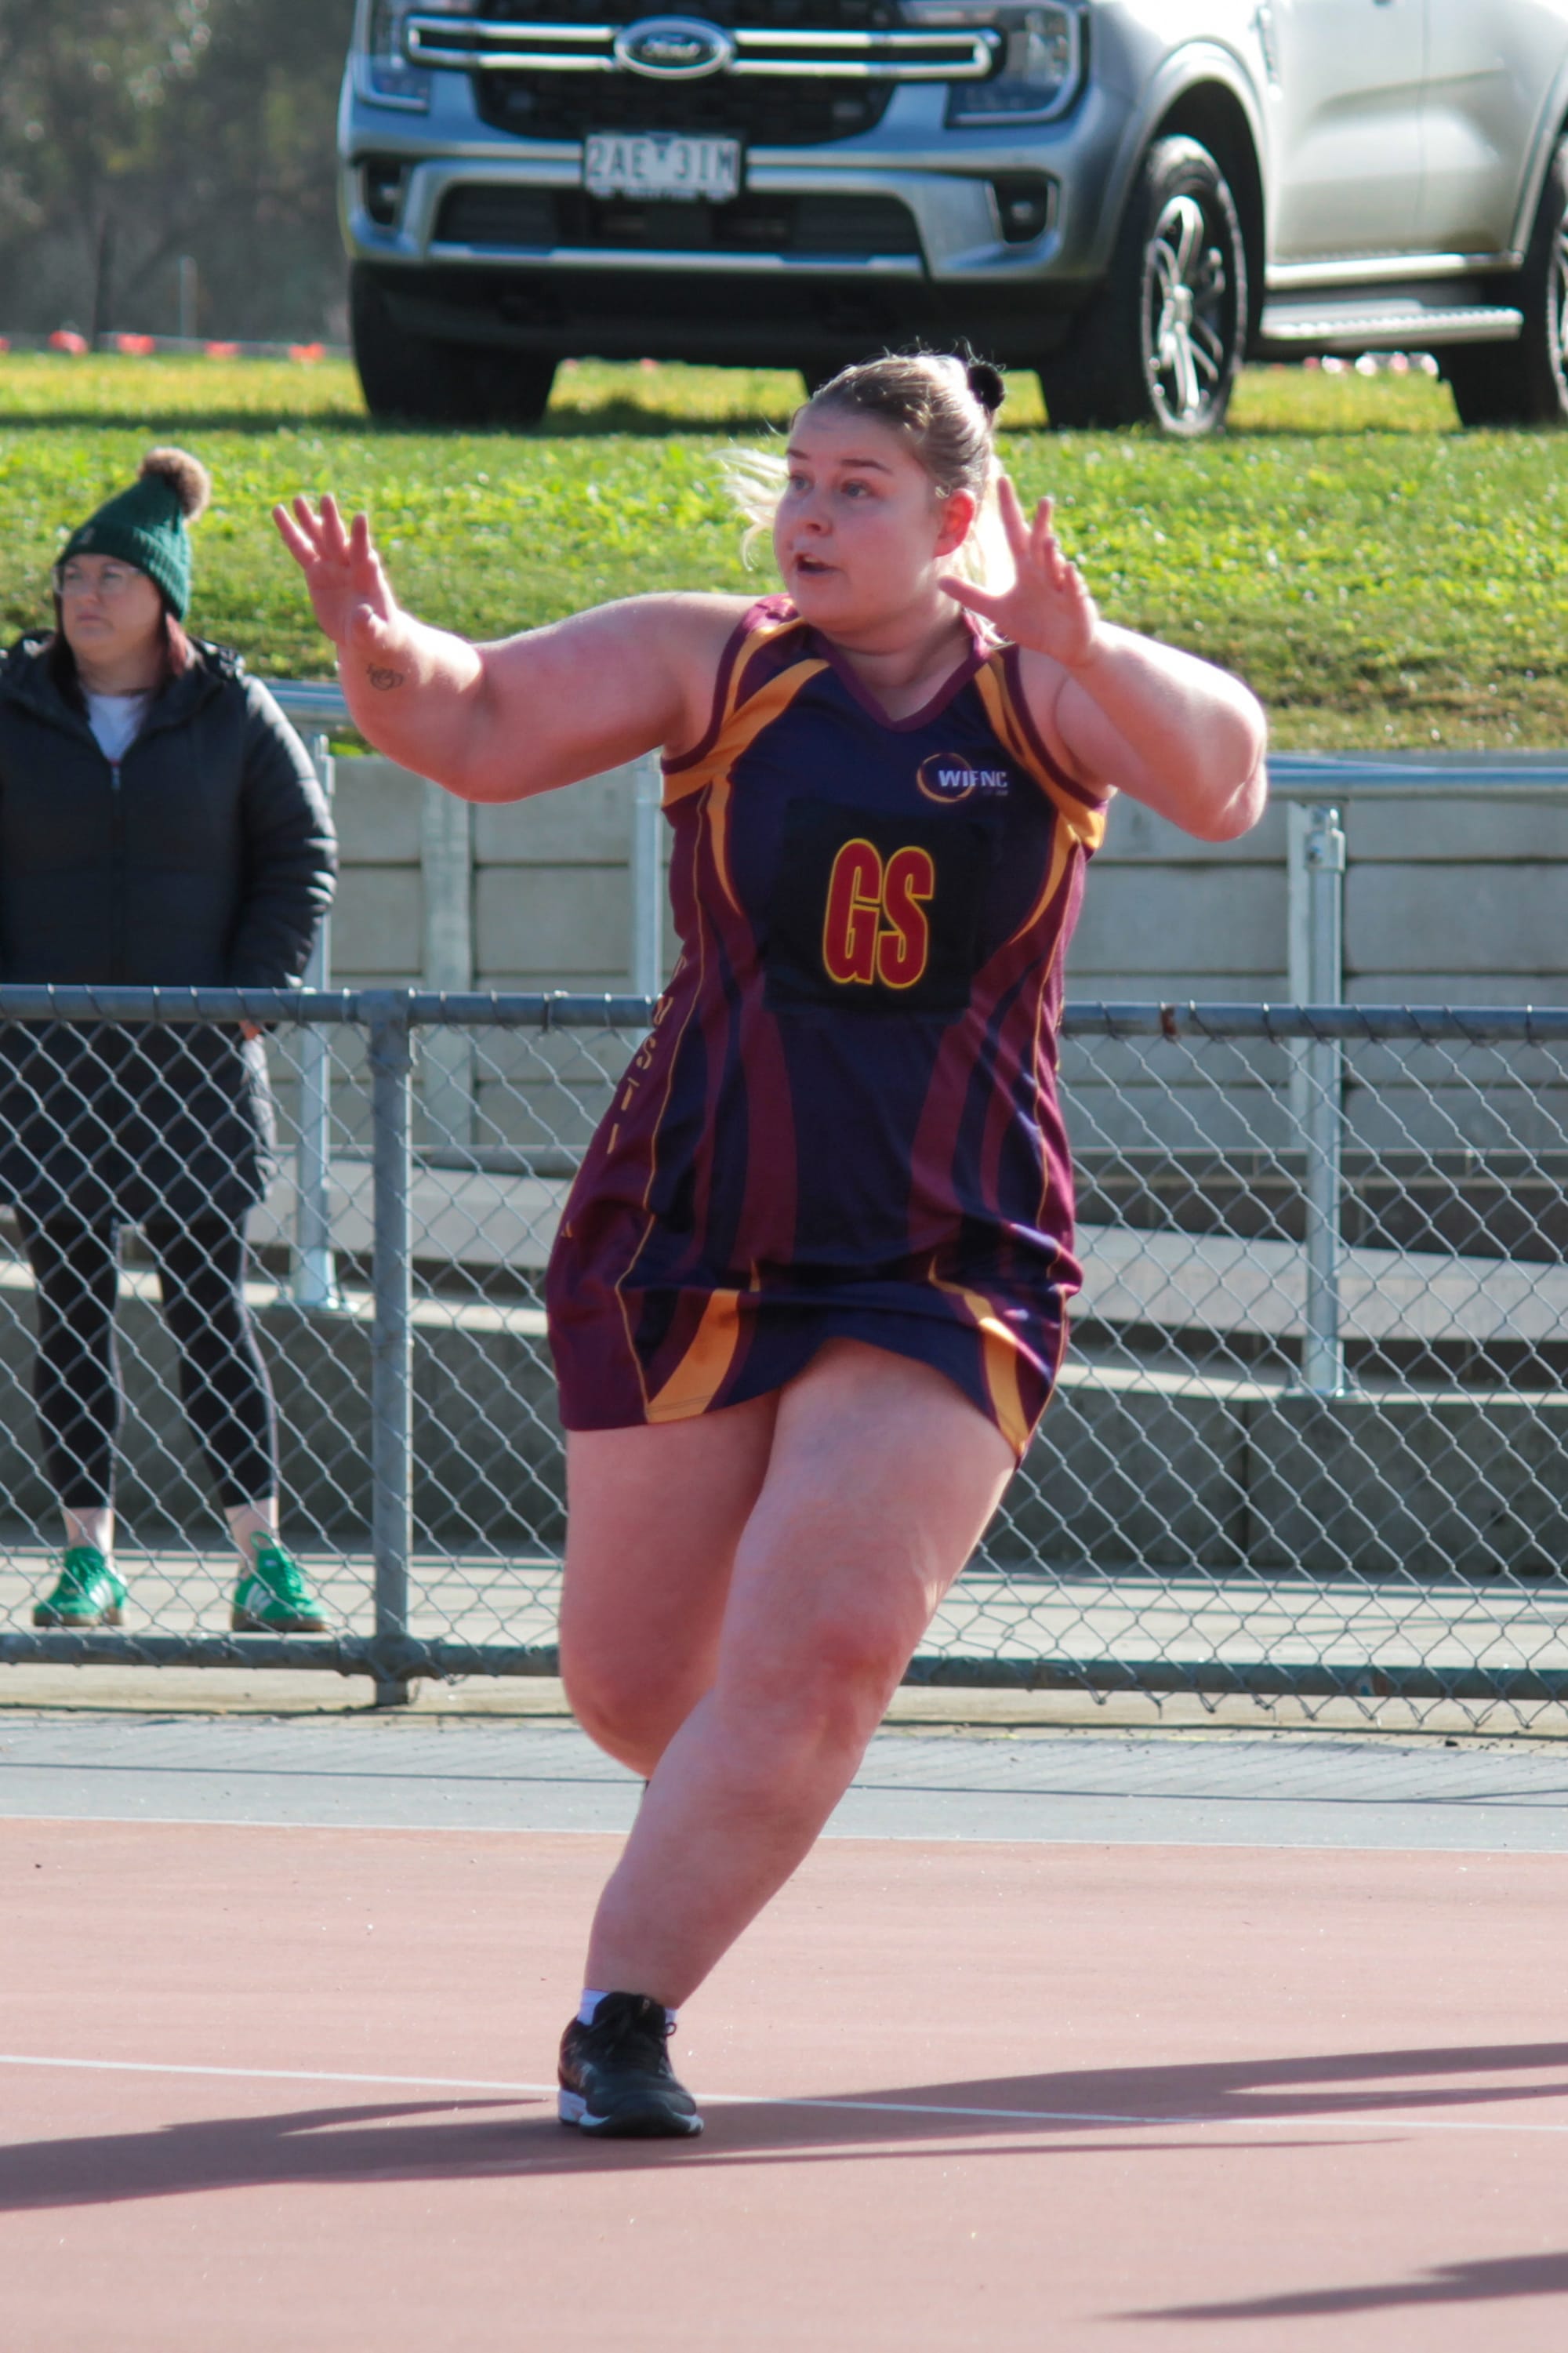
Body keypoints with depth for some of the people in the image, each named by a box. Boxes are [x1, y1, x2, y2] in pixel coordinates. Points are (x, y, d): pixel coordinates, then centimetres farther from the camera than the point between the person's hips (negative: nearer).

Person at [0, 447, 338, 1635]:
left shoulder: (232, 715, 3)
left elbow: (302, 856, 6)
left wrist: (251, 997, -3)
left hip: (195, 1056, -1)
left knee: (211, 1304, -2)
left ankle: (264, 1557, -1)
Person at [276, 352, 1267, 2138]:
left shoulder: (1046, 695, -2)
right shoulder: (713, 666, 1)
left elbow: (1219, 779, -20)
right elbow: (478, 730, -5)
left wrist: (1078, 649, -39)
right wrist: (381, 648, -28)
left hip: (944, 1273, -2)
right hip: (682, 1253, 2)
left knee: (824, 1651, -19)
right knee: (630, 1680, 8)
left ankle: (626, 2008, -10)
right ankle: (728, 1815, 43)